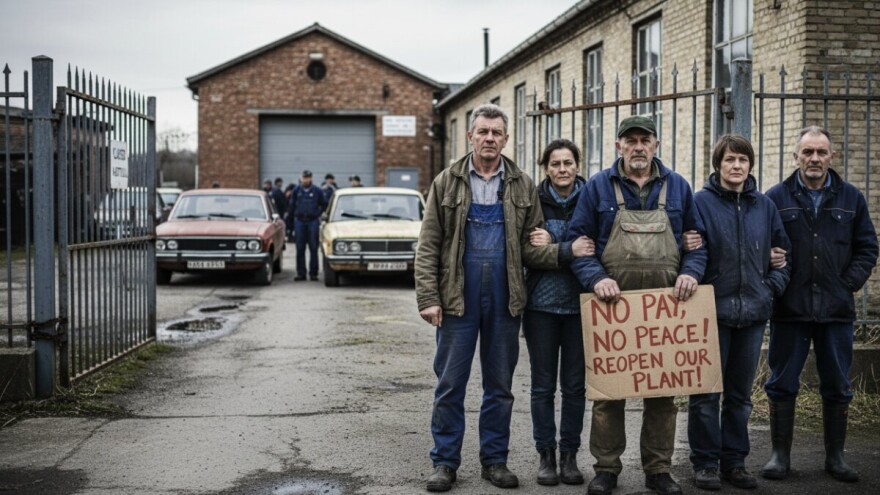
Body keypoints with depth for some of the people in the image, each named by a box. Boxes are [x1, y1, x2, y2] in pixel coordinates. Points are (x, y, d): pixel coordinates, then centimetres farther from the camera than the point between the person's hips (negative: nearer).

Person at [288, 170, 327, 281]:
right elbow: (291, 205, 13)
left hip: (313, 221, -1)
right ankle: (301, 273, 7)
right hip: (299, 221, 1)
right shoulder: (296, 190, 5)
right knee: (300, 249, 3)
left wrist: (318, 213, 8)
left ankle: (313, 273, 5)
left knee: (313, 249, 0)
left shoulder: (317, 191, 1)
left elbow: (324, 204, 13)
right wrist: (291, 217, 10)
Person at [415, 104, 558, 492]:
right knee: (450, 384, 4)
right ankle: (445, 462, 15)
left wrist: (566, 253, -15)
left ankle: (494, 459, 22)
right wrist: (428, 297, -10)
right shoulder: (446, 183, 1)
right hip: (457, 298, -2)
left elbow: (531, 245, 4)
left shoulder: (523, 187, 6)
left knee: (500, 386, 10)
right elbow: (428, 246, -2)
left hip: (504, 300, 2)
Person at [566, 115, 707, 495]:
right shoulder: (598, 187, 3)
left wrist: (690, 272, -7)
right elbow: (578, 240, 0)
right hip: (612, 306, -2)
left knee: (663, 391, 7)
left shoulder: (677, 187, 9)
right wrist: (596, 278, -16)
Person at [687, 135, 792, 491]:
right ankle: (705, 462, 12)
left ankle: (734, 461, 22)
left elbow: (784, 251, 17)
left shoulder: (764, 206, 8)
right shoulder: (700, 202, -5)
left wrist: (774, 285, 5)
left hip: (753, 313, 4)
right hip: (712, 311, -4)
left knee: (740, 394, 12)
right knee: (706, 393, 2)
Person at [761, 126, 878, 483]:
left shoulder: (851, 198, 8)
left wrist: (849, 283, -2)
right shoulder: (776, 198, 2)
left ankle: (835, 457, 21)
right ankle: (780, 455, 14)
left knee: (837, 387, 9)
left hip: (836, 310, 2)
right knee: (782, 385, 4)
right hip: (789, 309, -2)